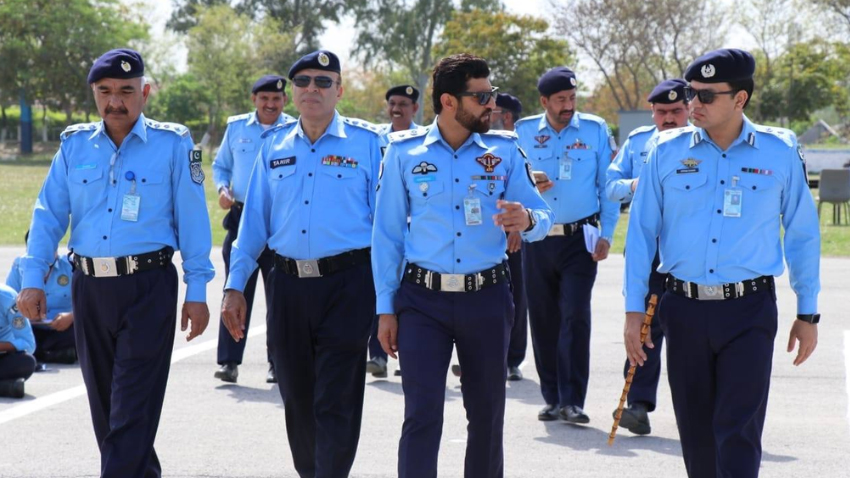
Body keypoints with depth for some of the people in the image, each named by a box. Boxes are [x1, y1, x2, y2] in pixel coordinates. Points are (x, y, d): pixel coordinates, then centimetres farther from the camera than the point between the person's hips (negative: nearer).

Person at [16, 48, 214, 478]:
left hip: (148, 286, -4)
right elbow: (49, 215, 7)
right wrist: (32, 279, -3)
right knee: (103, 403, 13)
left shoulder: (173, 144, -1)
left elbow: (191, 219, -1)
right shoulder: (74, 144, 9)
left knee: (133, 409, -8)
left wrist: (197, 291, -3)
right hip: (89, 285, 4)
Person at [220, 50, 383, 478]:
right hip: (288, 285, 4)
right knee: (297, 397, 13)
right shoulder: (275, 145, 11)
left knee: (336, 402, -5)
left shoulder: (367, 142, -1)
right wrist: (235, 286, 9)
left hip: (346, 285, -4)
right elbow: (254, 219, 14)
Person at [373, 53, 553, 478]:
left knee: (487, 414, 10)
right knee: (422, 414, -9)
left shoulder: (504, 150, 3)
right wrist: (386, 308, 1)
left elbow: (542, 215, 2)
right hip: (422, 300, -2)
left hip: (487, 299, 2)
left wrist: (527, 221, -24)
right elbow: (388, 232, 4)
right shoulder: (404, 151, 0)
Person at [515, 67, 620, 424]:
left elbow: (608, 184, 4)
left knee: (575, 316, -11)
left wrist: (606, 234, -2)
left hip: (580, 239, -2)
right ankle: (552, 398, 14)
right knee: (542, 319, 4)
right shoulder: (523, 132, 6)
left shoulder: (595, 130, 2)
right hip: (538, 239, 2)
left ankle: (573, 401, -9)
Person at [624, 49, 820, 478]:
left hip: (749, 313, -2)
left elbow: (803, 235, 8)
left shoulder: (779, 153, 0)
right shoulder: (668, 152, 2)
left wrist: (807, 314, 9)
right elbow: (641, 232, 5)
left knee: (738, 432, -10)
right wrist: (634, 311, 2)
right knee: (696, 432, 11)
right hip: (685, 309, 2)